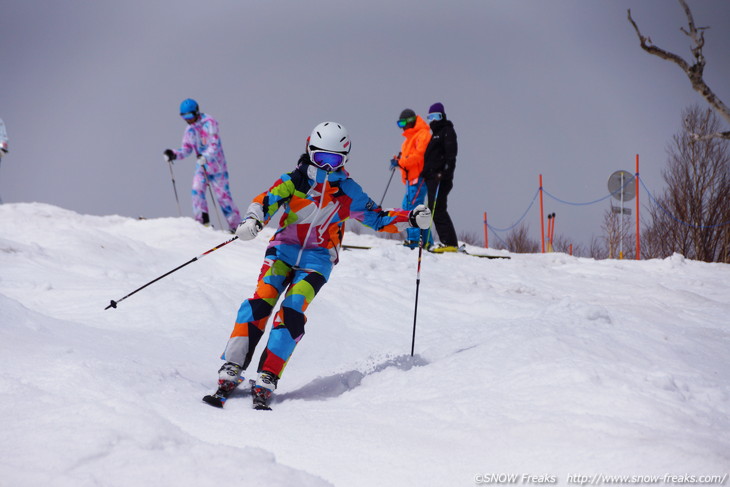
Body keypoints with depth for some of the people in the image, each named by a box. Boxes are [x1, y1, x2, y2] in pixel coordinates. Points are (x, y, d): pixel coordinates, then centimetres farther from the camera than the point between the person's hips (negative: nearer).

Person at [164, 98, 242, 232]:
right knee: (197, 191, -14)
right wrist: (174, 155, -9)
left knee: (223, 196, -2)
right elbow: (187, 149, 10)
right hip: (201, 166, 6)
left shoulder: (209, 123, -15)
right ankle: (202, 222, -9)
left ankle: (236, 225, 8)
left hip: (217, 166, -6)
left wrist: (205, 157, -41)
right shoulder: (190, 130, 6)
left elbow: (214, 146, -24)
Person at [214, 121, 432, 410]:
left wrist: (411, 219, 0)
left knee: (292, 313, -19)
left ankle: (267, 379, -20)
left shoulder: (348, 192, 5)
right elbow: (264, 202, -13)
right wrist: (252, 221, -34)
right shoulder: (294, 181, -1)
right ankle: (232, 369, -17)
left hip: (317, 259, 0)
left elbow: (377, 218, 12)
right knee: (261, 303, -20)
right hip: (285, 249, 0)